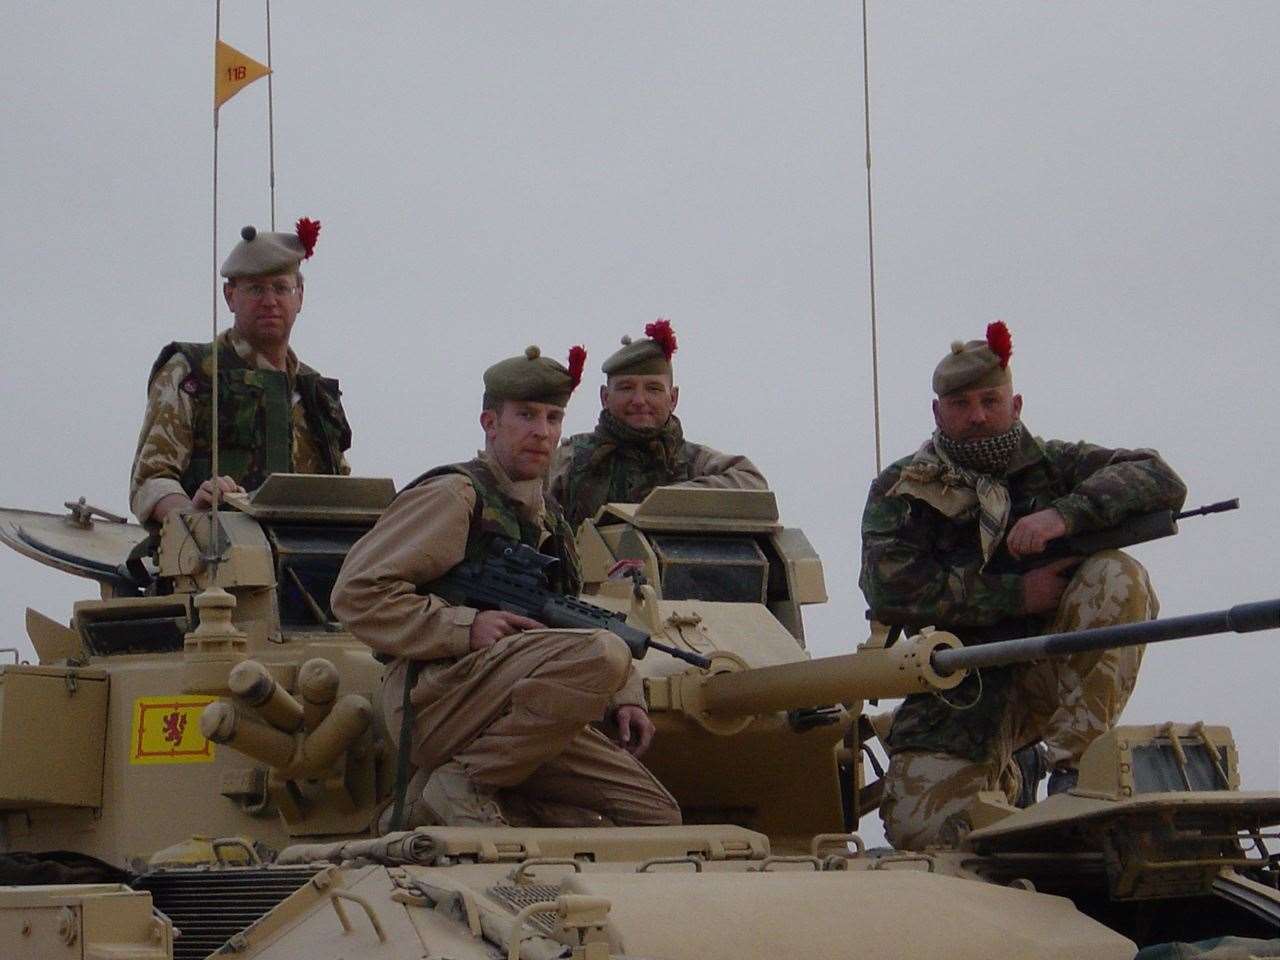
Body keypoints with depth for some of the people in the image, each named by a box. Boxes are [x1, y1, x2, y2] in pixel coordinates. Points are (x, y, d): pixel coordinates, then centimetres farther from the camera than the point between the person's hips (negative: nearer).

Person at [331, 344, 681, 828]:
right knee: (602, 656, -31)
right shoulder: (453, 497, -2)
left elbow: (574, 627, 30)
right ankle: (462, 783, -20)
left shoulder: (547, 517, 23)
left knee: (658, 817, -1)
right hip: (434, 701, -7)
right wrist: (466, 627, -17)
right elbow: (357, 592, -10)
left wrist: (624, 697, 12)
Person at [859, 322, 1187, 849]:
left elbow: (1160, 480, -8)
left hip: (1050, 678, 1)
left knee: (1118, 577, -23)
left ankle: (1071, 760, -22)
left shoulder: (1053, 466, 8)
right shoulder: (901, 491, 5)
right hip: (959, 700, -1)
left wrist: (1064, 515, -24)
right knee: (921, 827, -23)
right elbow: (891, 590, -12)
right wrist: (1018, 594, -17)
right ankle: (1001, 777, 11)